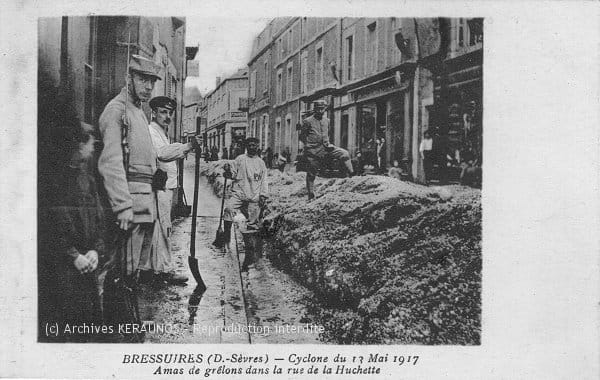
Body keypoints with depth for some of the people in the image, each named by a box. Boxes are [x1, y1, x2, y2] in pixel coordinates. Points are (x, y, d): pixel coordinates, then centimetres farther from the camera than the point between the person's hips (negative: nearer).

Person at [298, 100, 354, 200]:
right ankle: (311, 196, 12)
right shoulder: (308, 121, -3)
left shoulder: (326, 120, 13)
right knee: (311, 173, 1)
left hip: (325, 147, 4)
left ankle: (352, 175, -16)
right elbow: (302, 136, 0)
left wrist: (327, 144, 12)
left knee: (344, 153, -15)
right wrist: (308, 146, -8)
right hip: (313, 151, -4)